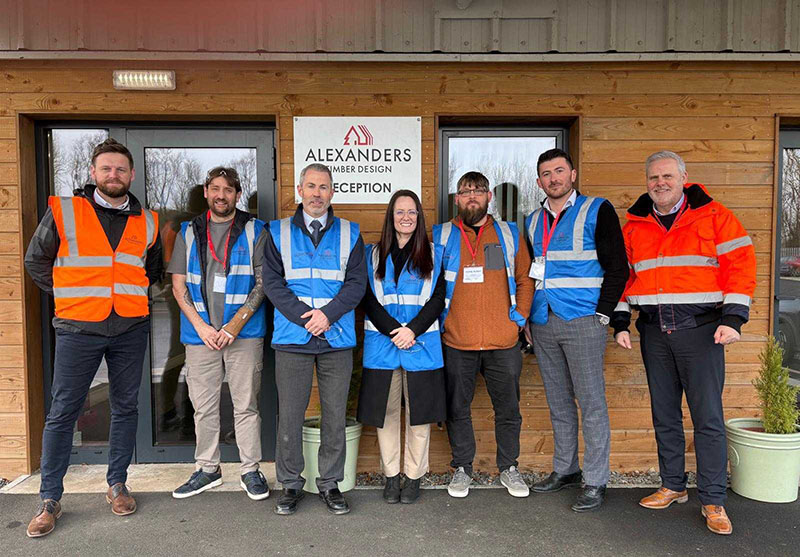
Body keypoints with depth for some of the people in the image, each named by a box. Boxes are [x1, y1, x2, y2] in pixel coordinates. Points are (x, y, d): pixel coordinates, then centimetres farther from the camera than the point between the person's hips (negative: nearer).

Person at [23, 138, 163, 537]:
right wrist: (68, 295, 2)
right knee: (62, 413, 3)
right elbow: (35, 259, 8)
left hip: (130, 329, 3)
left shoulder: (146, 222, 8)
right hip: (78, 328, -2)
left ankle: (117, 484, 25)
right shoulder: (63, 212, 0)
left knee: (125, 408, 10)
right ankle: (50, 499, 16)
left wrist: (131, 294, 10)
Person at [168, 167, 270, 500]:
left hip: (244, 334, -2)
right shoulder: (188, 232, 11)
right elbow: (178, 286, 7)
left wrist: (236, 323, -11)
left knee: (246, 404, 4)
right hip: (200, 335, 2)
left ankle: (250, 470, 18)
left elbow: (263, 282, -1)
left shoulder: (255, 231, 4)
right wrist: (201, 326, -5)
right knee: (203, 406, 10)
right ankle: (207, 469, 26)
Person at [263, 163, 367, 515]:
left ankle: (330, 483, 22)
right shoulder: (279, 233, 9)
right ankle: (290, 484, 21)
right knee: (290, 415, 5)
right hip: (292, 339, 0)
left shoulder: (349, 234, 9)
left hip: (337, 339, 1)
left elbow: (357, 282, 1)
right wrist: (305, 316, -12)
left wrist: (327, 314, -13)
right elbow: (272, 282, 0)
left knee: (335, 414, 6)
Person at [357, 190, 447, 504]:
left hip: (422, 344, 0)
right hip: (382, 344, 1)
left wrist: (413, 329, -12)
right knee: (386, 412, 5)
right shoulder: (374, 255, 10)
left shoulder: (433, 254, 8)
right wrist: (392, 331, -11)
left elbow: (438, 299, 1)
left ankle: (414, 477, 17)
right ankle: (390, 476, 19)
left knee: (419, 412, 3)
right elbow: (368, 300, 2)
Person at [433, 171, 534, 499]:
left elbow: (525, 279, 13)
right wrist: (439, 321, 2)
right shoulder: (441, 236, 5)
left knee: (508, 409, 10)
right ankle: (462, 469, 26)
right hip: (456, 342, 0)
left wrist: (520, 317, 3)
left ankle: (509, 468, 29)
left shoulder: (509, 235, 9)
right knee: (457, 409, 9)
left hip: (503, 341, 1)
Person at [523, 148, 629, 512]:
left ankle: (595, 482, 11)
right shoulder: (533, 221, 15)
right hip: (543, 324, 5)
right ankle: (564, 470, 27)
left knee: (591, 401, -1)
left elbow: (617, 267, -4)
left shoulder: (597, 211, 0)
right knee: (558, 401, 13)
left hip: (582, 322, -5)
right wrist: (529, 319, 13)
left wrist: (602, 314, -9)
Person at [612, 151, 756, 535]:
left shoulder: (714, 217, 0)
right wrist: (620, 323, 6)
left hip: (700, 329, -3)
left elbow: (741, 264, -5)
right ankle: (673, 486, 27)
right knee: (664, 415, 12)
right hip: (653, 332, 4)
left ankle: (713, 500, 12)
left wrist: (732, 318, -14)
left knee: (708, 417, -1)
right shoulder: (634, 226, 10)